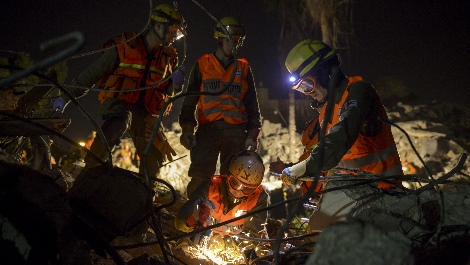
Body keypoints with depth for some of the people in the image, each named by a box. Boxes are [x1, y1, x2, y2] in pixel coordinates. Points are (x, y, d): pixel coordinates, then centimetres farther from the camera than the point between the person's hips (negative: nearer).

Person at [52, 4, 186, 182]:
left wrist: (175, 84, -6)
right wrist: (66, 96, -1)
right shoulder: (124, 47, -4)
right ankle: (89, 168, -34)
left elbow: (168, 91, 19)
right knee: (119, 122, -39)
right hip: (118, 103, -5)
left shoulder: (168, 57, 12)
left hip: (145, 113, 6)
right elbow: (92, 74, -1)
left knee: (155, 158, 5)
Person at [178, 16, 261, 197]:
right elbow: (189, 100, 11)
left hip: (236, 130, 2)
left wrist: (252, 134, 6)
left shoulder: (243, 68, 17)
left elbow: (252, 104, 16)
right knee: (200, 178, -13)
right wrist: (187, 128, -2)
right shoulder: (202, 65, 14)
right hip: (208, 129, -1)